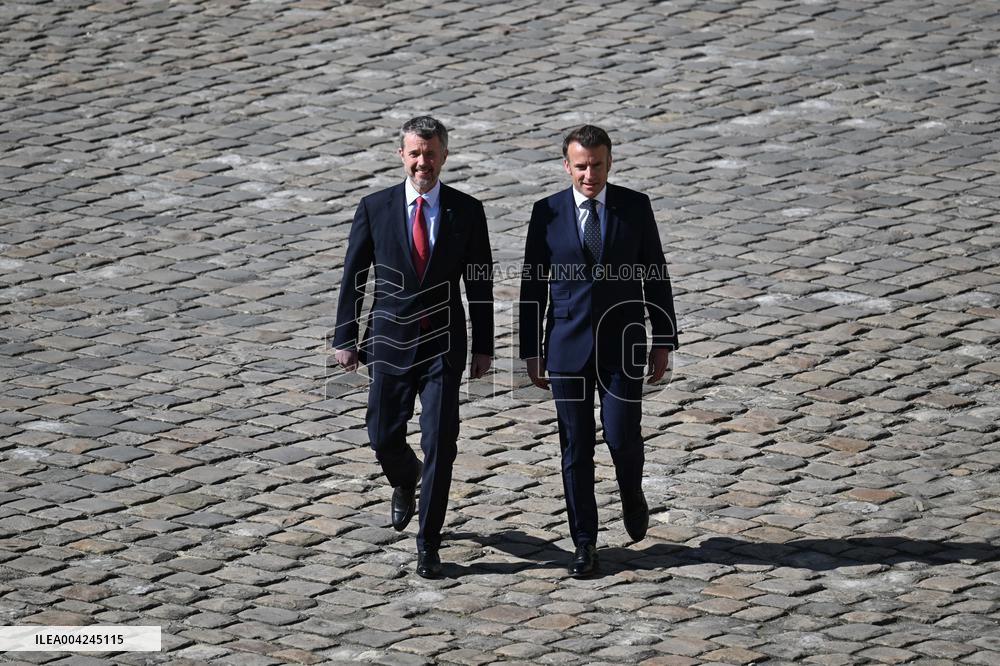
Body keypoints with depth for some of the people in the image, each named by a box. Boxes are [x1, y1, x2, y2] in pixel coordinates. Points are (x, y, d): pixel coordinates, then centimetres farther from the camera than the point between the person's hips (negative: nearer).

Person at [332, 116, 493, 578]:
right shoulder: (375, 208, -2)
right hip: (390, 340, 1)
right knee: (384, 437, 6)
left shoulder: (466, 211, -2)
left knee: (440, 445, -5)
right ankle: (405, 481, 42)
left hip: (444, 345, -1)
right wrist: (345, 338, 1)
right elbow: (354, 276, 3)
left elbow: (480, 282, 3)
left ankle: (428, 543, 5)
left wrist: (483, 346, 2)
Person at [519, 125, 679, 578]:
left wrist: (664, 340, 2)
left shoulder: (635, 207, 1)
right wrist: (532, 350, 3)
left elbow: (655, 276, 5)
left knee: (621, 436, -7)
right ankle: (585, 544, 10)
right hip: (568, 347, 0)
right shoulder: (547, 213, 0)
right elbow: (533, 285, 5)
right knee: (576, 447, 2)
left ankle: (632, 495, 26)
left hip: (622, 344, 0)